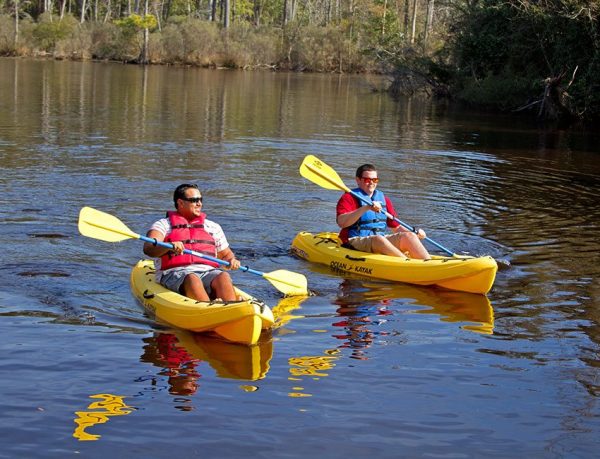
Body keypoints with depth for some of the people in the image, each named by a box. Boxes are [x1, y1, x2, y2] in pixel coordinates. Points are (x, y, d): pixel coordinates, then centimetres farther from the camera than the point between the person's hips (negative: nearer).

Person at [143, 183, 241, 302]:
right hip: (176, 273, -3)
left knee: (224, 277, -31)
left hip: (208, 273, 3)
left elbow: (226, 254, 31)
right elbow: (148, 249, -3)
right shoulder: (164, 224, 14)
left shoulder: (213, 227, 27)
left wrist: (232, 260, 5)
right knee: (192, 279, -38)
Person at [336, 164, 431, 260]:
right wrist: (366, 208, -26)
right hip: (356, 241, -6)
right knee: (379, 239, -36)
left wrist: (415, 234, 2)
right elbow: (341, 222, -18)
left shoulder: (383, 199, 20)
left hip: (382, 239, 6)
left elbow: (396, 226, 21)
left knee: (409, 236, -17)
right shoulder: (349, 198, 1)